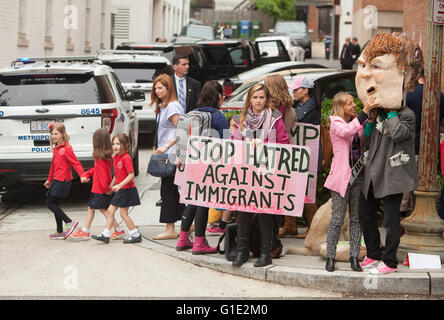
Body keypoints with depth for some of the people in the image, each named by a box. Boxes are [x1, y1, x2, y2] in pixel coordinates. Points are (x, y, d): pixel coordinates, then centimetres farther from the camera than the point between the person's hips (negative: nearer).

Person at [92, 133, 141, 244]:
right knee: (110, 211, 8)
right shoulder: (115, 158, 10)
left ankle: (136, 235, 7)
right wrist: (111, 185, 21)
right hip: (119, 190, 9)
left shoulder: (126, 158, -17)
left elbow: (131, 175, -21)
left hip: (126, 189, -9)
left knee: (123, 213, -3)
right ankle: (106, 235, 12)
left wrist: (119, 185, -26)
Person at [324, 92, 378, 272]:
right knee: (337, 218, -3)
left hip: (358, 175, 5)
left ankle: (354, 257, 10)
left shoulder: (357, 122, 13)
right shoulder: (335, 123, -4)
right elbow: (347, 131, -25)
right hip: (341, 176, -5)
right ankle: (330, 257, 6)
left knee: (356, 218, 5)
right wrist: (364, 113, -27)